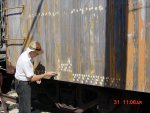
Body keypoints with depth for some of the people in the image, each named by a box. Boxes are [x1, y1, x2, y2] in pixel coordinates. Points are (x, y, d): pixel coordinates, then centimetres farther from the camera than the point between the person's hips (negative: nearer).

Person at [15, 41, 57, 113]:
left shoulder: (26, 54, 1)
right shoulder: (25, 60, -29)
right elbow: (31, 78, -25)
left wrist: (35, 77, 5)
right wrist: (45, 75, -21)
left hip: (24, 82, 10)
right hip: (23, 84, -10)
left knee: (23, 107, 23)